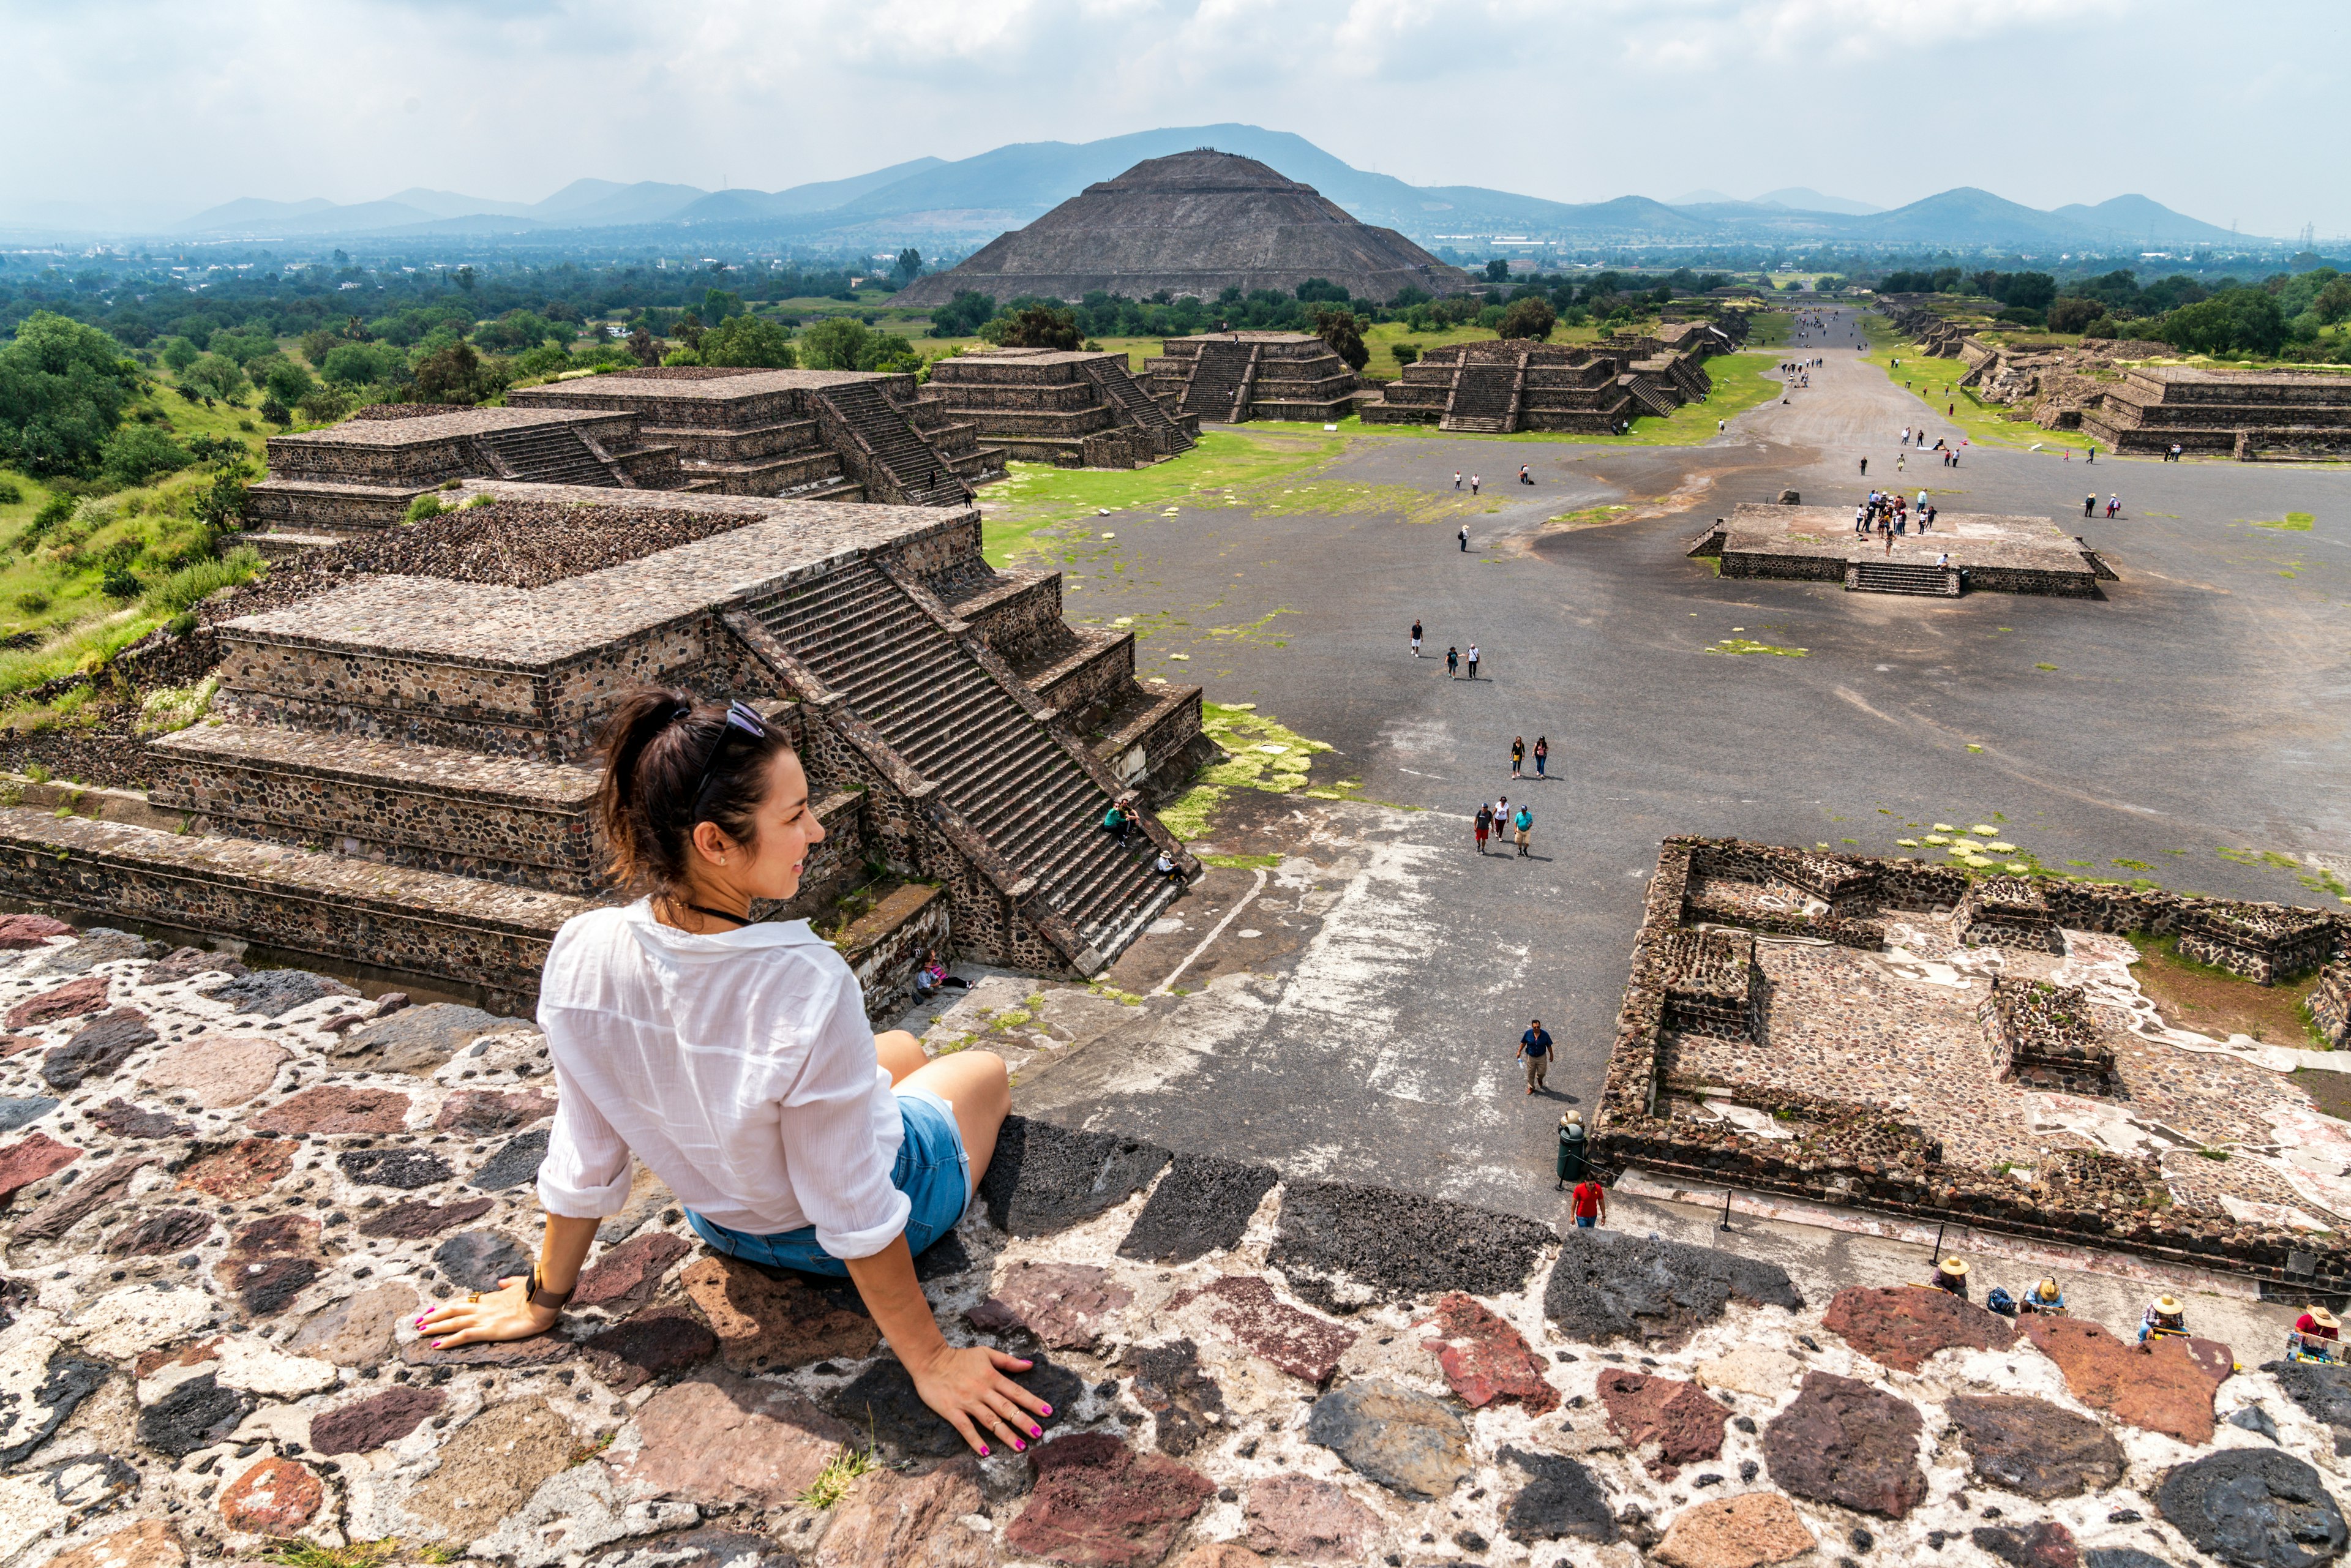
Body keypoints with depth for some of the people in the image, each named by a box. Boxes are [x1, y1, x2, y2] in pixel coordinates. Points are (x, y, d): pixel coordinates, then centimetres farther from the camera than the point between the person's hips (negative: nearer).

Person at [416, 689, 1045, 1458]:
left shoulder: (580, 957, -27)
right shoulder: (808, 988, -42)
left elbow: (583, 1162, -13)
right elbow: (856, 1218, -31)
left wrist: (543, 1299, 4)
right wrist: (928, 1359, -17)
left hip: (720, 1218, 4)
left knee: (899, 1049, 32)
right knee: (985, 1069, 29)